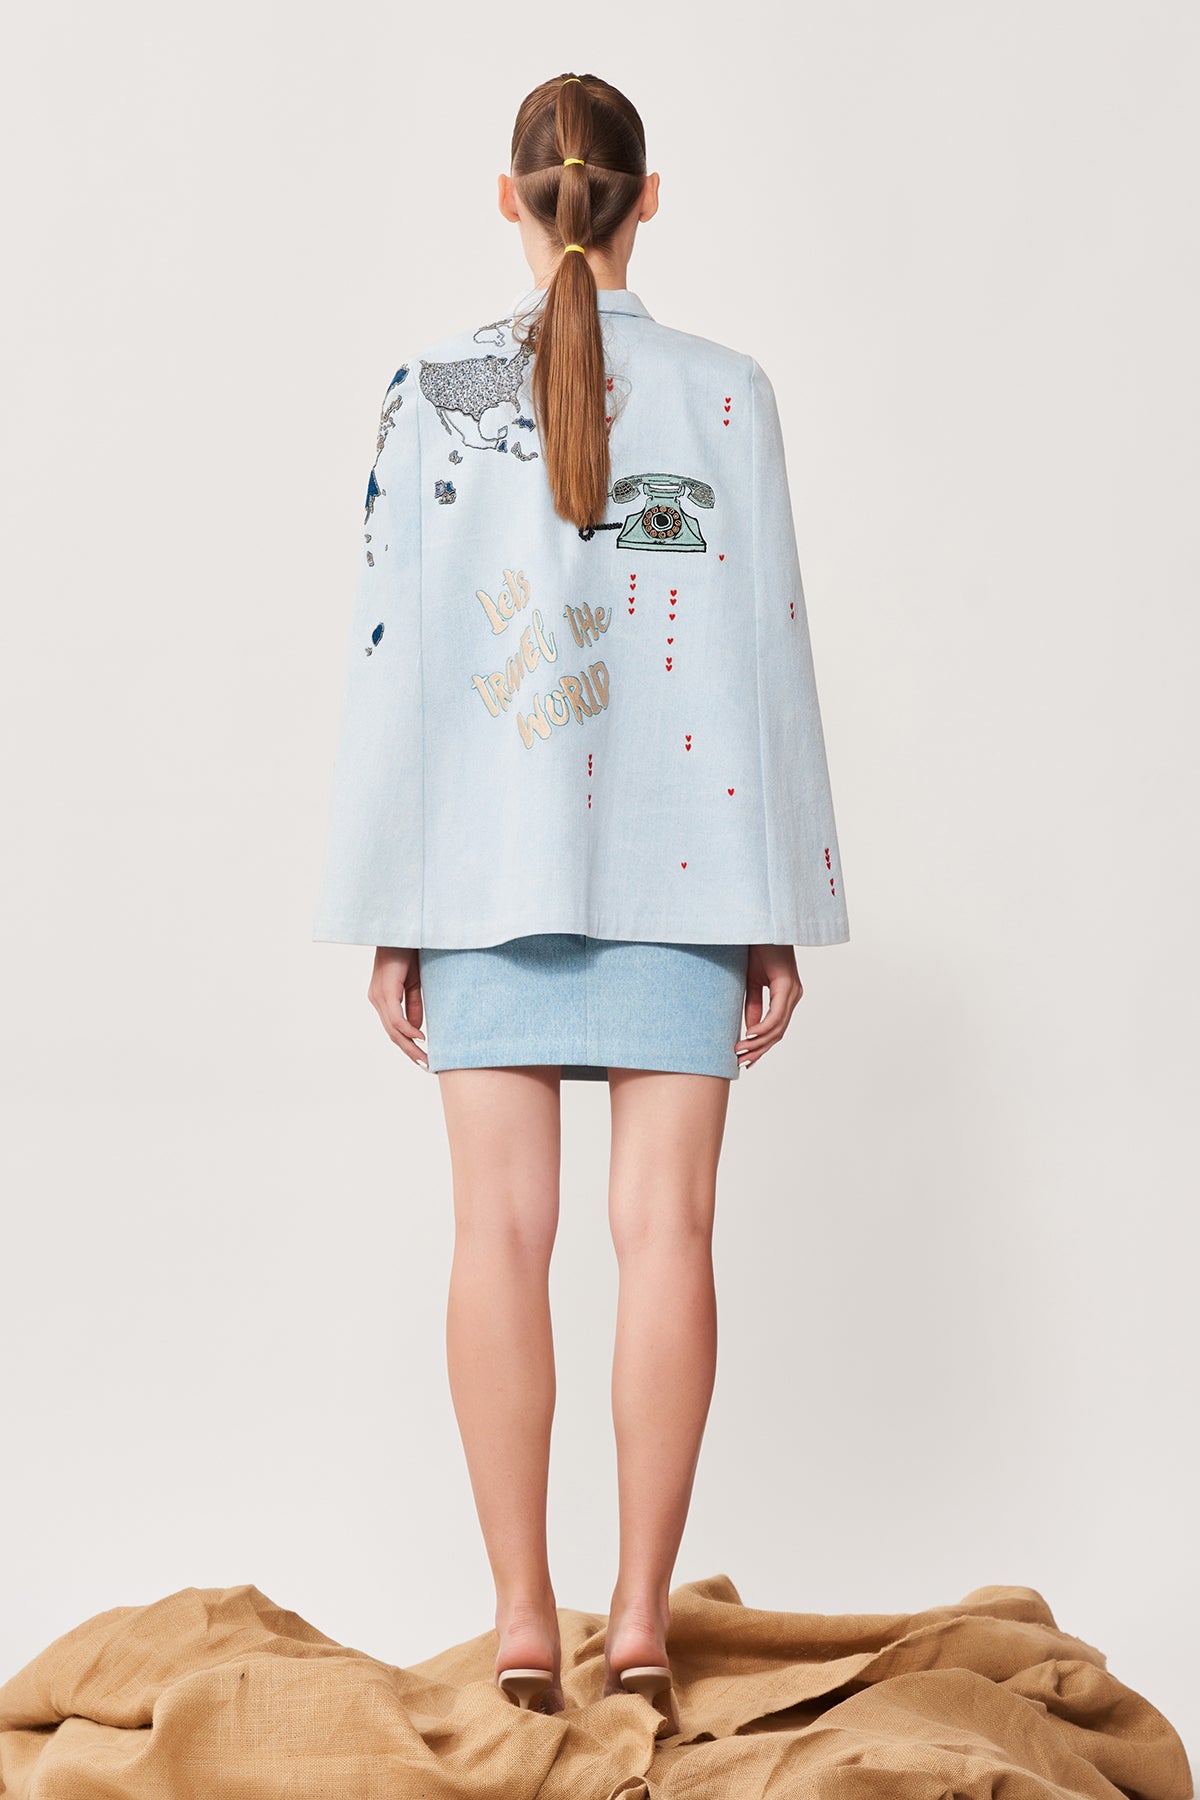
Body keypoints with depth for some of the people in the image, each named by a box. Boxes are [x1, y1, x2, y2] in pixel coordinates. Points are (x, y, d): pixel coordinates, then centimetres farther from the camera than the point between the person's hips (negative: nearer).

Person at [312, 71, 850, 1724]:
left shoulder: (433, 391, 1)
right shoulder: (726, 394, 1)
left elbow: (393, 651, -1)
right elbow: (768, 658, 0)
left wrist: (387, 918, 4)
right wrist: (780, 917, 4)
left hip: (488, 863, 1)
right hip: (682, 863, 0)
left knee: (502, 1229, 3)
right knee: (665, 1226, 2)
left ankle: (524, 1626, 6)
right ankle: (642, 1621, 5)